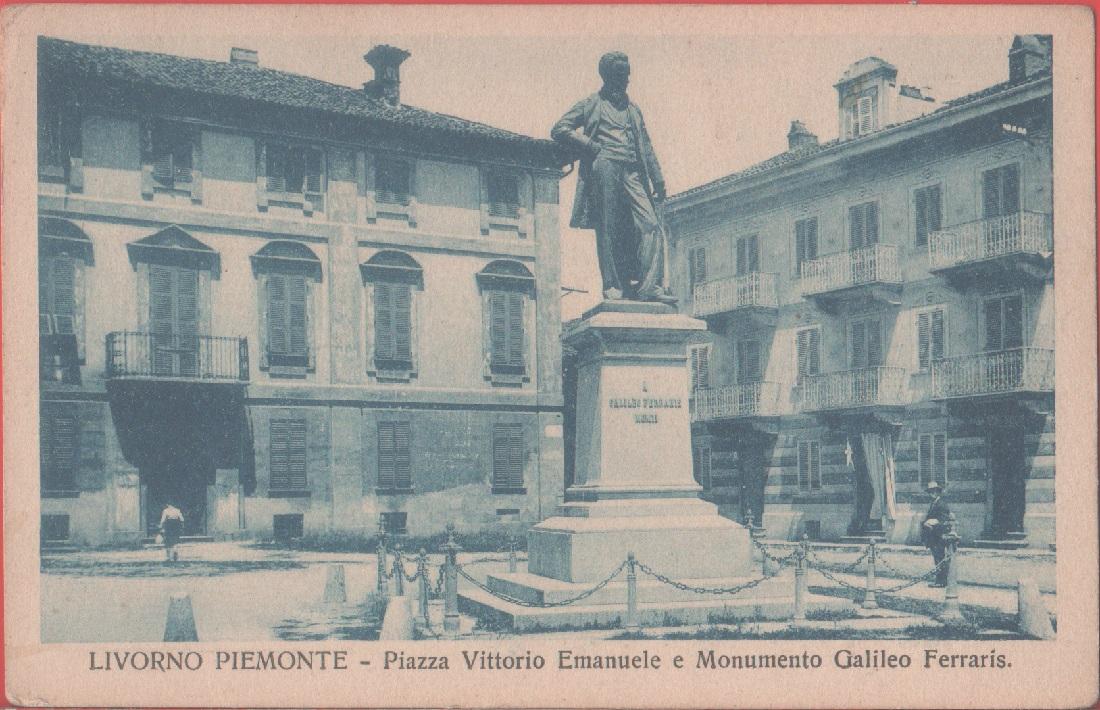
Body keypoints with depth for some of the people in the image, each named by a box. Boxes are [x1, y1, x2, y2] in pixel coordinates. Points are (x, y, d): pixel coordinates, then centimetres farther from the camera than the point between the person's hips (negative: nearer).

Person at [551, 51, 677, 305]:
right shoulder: (591, 104, 13)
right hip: (604, 166, -4)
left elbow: (646, 147, 24)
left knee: (651, 224, -12)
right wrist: (591, 147, -5)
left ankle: (651, 286, -17)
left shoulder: (633, 109, 28)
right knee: (608, 228, -8)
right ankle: (612, 285, -5)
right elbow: (559, 129, 6)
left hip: (632, 172, 4)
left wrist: (658, 180, 14)